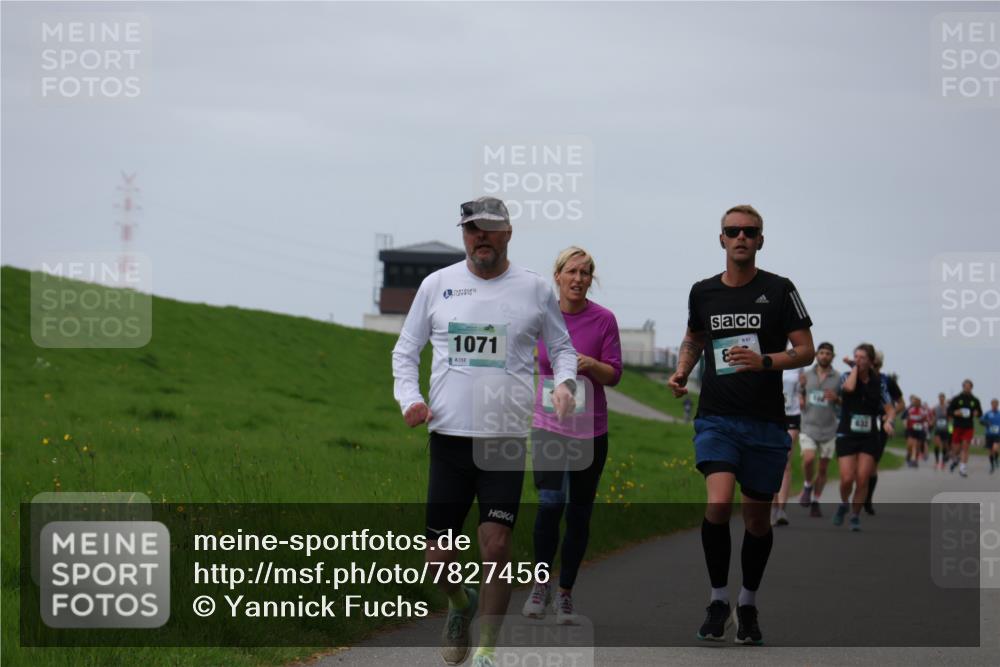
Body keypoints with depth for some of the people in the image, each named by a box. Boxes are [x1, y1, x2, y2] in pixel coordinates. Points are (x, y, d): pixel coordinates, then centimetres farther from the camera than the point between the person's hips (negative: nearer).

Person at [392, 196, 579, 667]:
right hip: (448, 434, 1)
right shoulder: (437, 284, 7)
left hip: (507, 437, -1)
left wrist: (564, 381, -3)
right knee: (439, 555, 2)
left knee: (496, 545, -11)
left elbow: (562, 346, 18)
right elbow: (405, 350, 16)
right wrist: (409, 397, -2)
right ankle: (460, 605, 35)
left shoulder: (534, 289, 6)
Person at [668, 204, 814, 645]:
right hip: (716, 418, 1)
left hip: (765, 422, -1)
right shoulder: (703, 293, 7)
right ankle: (718, 600, -5)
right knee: (718, 503, -21)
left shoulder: (779, 290, -1)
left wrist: (764, 361, -19)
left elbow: (806, 351, -2)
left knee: (757, 517, 8)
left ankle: (748, 605, 28)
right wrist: (681, 371, 6)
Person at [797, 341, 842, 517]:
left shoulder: (838, 379, 1)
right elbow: (799, 398, 14)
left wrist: (836, 398, -15)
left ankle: (815, 502, 18)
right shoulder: (806, 376, 5)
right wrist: (801, 387, -6)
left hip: (828, 430, 0)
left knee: (823, 468, 5)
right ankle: (807, 486, 8)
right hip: (808, 427, 0)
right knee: (808, 459, -21)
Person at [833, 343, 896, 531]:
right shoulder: (847, 376, -2)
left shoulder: (878, 383, 3)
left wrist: (888, 421, -17)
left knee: (862, 479, -6)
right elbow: (849, 387, -27)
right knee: (847, 479, -10)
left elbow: (890, 409, 5)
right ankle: (844, 504, 21)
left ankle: (855, 516, 11)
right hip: (847, 436, -1)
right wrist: (855, 368, -12)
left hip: (869, 438, 1)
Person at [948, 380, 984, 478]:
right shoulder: (956, 399, 2)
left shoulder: (975, 401, 6)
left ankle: (963, 469, -9)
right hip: (957, 426, 0)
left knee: (965, 447, -9)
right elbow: (949, 411, 4)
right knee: (956, 448, 0)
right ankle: (954, 460, 33)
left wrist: (977, 413, -9)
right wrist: (955, 413, -17)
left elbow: (980, 413, 14)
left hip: (969, 427, 0)